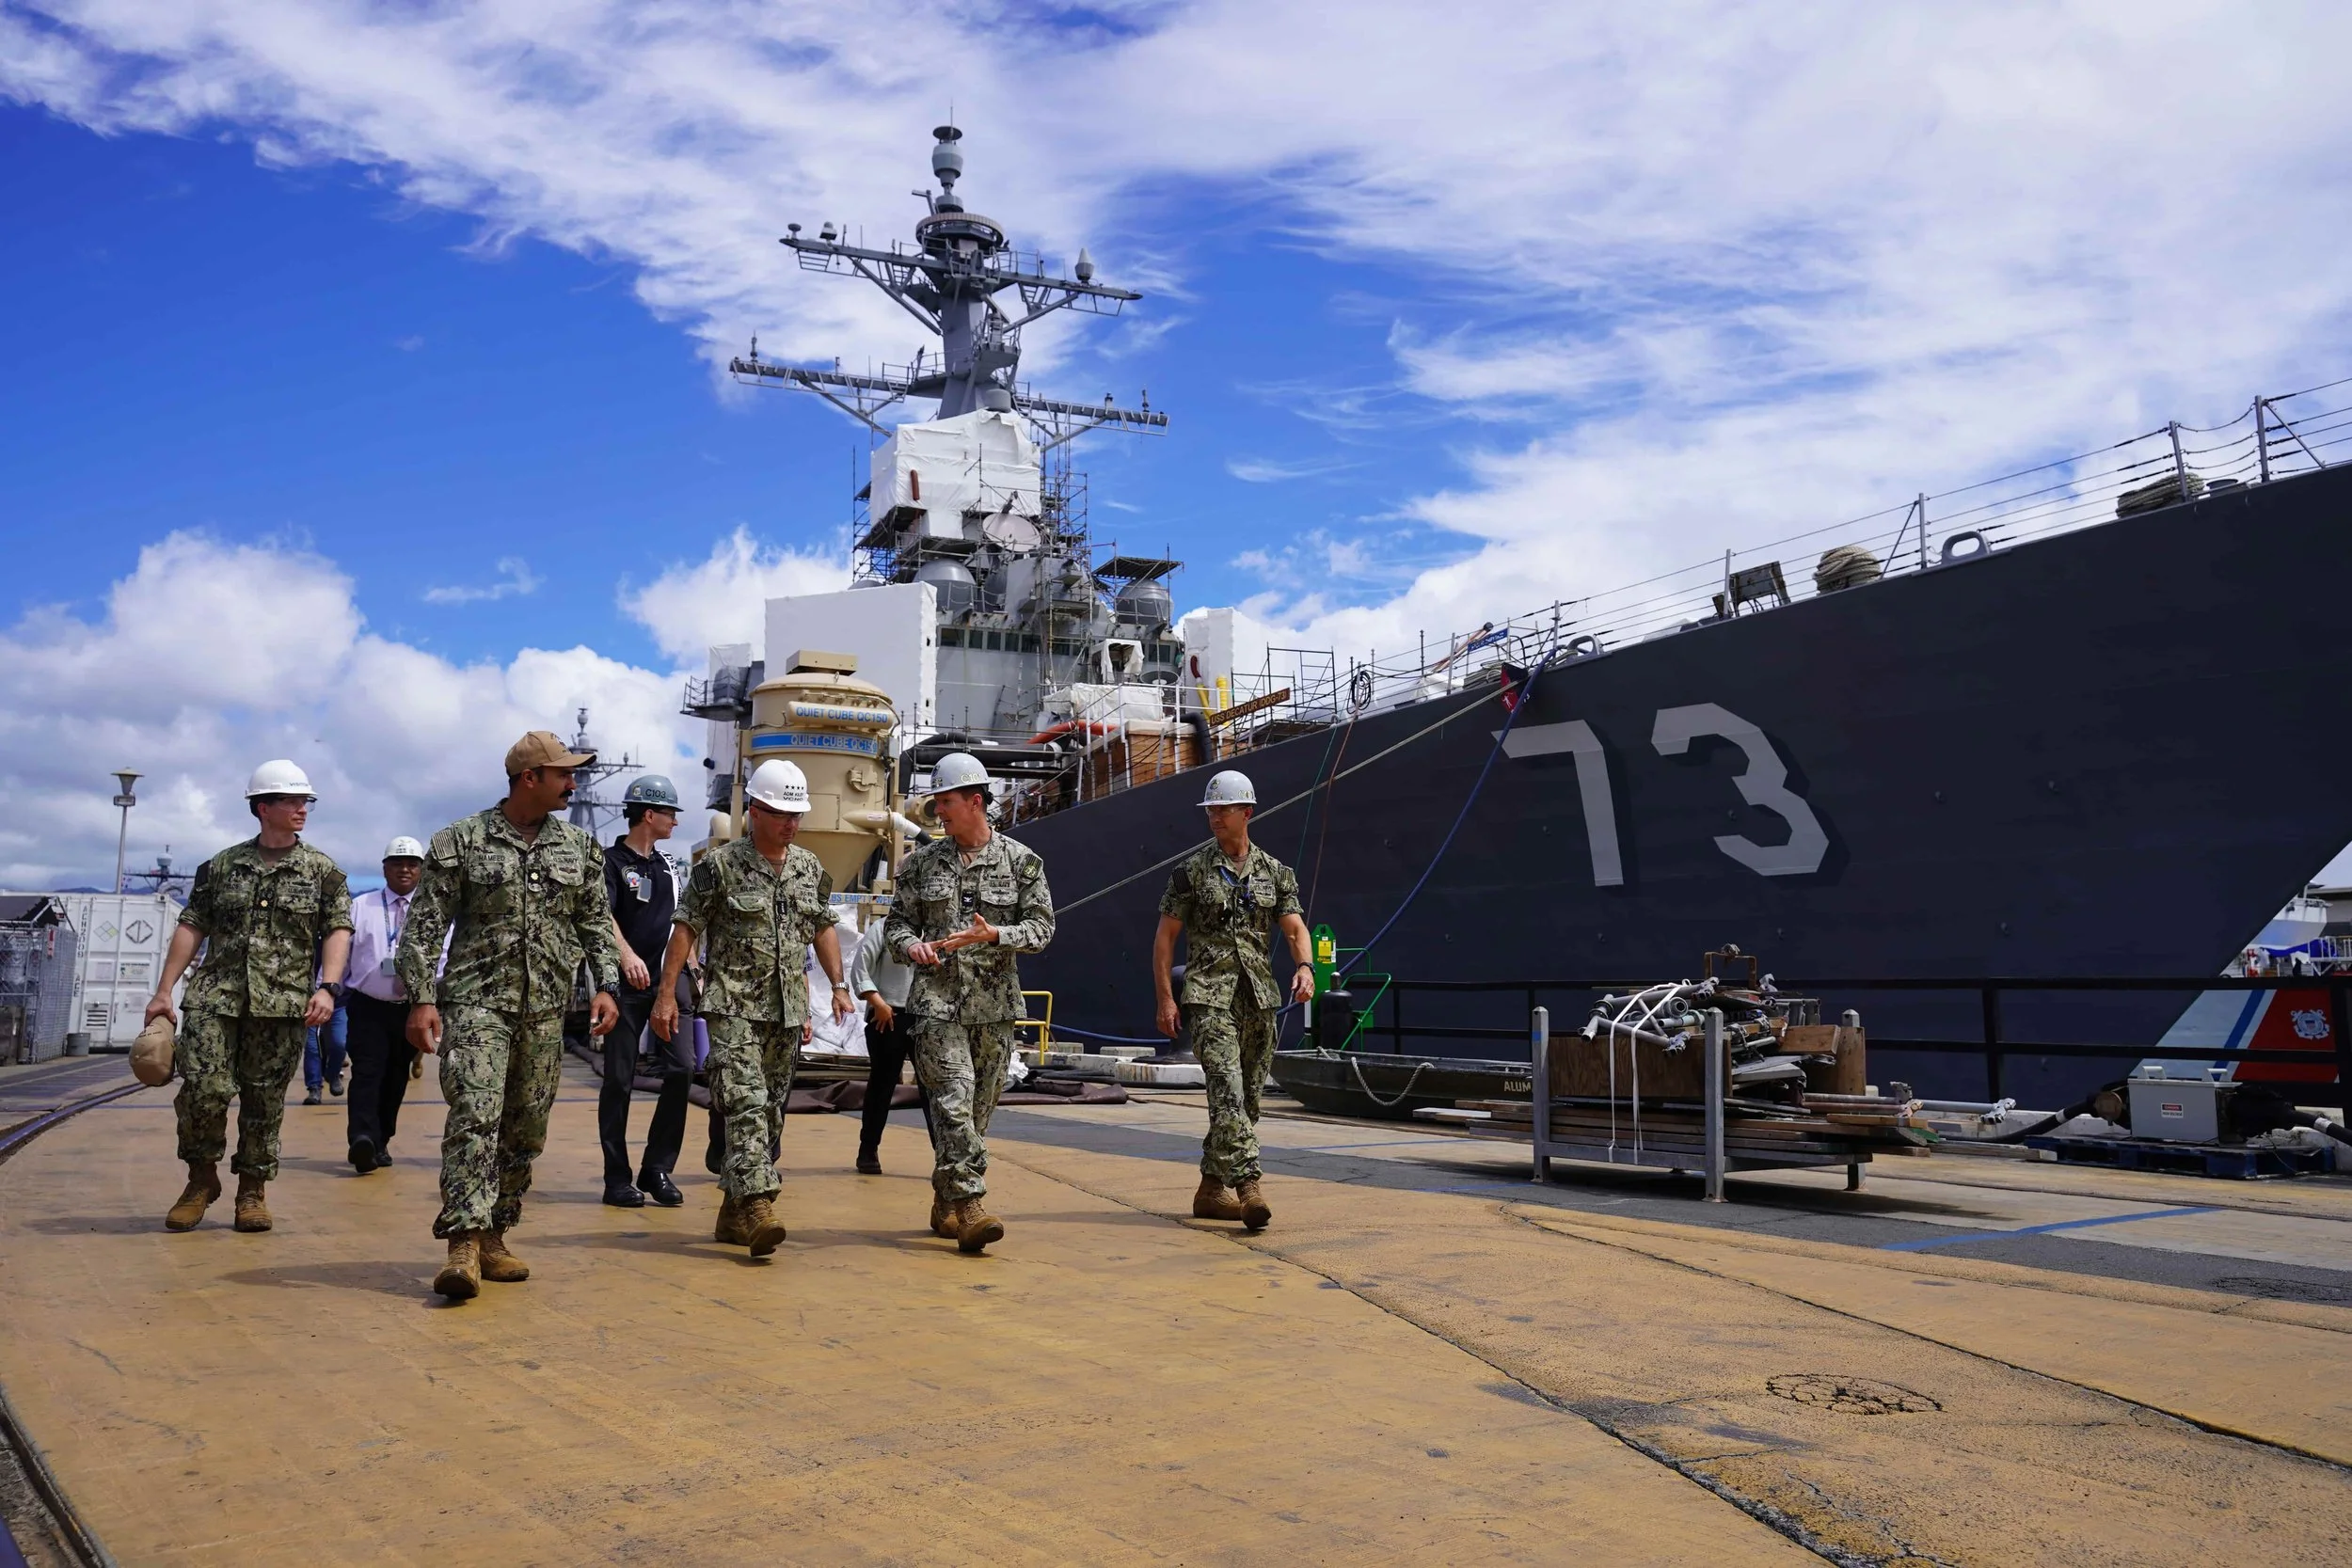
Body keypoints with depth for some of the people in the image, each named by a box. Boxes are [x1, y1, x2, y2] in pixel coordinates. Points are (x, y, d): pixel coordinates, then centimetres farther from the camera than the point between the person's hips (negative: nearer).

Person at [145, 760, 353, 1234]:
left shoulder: (323, 871, 7)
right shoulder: (223, 866, 11)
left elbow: (338, 929, 0)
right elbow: (192, 927, 10)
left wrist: (326, 988, -14)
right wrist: (164, 991, 5)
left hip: (283, 1004, 0)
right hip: (215, 997, 1)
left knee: (264, 1101, 2)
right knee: (204, 1088, -10)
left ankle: (252, 1190, 16)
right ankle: (202, 1179, 12)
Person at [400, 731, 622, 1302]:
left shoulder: (578, 847, 11)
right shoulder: (461, 841, -1)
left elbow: (596, 922, 16)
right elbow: (423, 926, -2)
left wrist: (605, 985, 4)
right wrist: (421, 998, -10)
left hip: (545, 1011, 5)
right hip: (478, 1003, -4)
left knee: (525, 1129, 7)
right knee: (475, 1116, -16)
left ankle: (493, 1237, 19)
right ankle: (463, 1242, -17)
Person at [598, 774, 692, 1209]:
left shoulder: (666, 865, 17)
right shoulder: (612, 861, -5)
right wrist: (627, 955, -37)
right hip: (627, 985, -6)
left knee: (681, 1070, -4)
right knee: (619, 1080, 1)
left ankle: (657, 1168, 6)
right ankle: (617, 1179, 8)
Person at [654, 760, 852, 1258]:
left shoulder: (810, 869, 10)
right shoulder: (721, 865, -6)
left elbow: (823, 927, 20)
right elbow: (686, 927, -5)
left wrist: (839, 984, 11)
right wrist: (666, 993, -9)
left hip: (788, 1011, 6)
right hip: (734, 1006, -6)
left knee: (770, 1112, 8)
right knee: (747, 1104, -17)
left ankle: (733, 1213, 18)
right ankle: (759, 1206, -23)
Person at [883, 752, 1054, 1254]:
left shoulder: (1021, 861, 3)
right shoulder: (922, 862, 8)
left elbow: (1041, 927, 0)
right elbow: (897, 921, 13)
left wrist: (992, 935, -16)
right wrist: (911, 945, -10)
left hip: (995, 1003, 1)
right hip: (937, 999, -1)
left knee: (979, 1105, 7)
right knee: (954, 1099, -15)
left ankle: (946, 1204, 22)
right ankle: (969, 1207, -16)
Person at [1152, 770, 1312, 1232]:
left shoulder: (1274, 872, 9)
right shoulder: (1191, 870, 1)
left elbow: (1295, 929, 3)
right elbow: (1164, 936, 2)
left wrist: (1305, 967, -18)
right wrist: (1165, 999, -6)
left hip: (1260, 995, 4)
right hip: (1209, 995, -4)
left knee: (1246, 1097, 9)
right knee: (1228, 1091, -18)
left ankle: (1211, 1189, 21)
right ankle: (1249, 1186, -22)